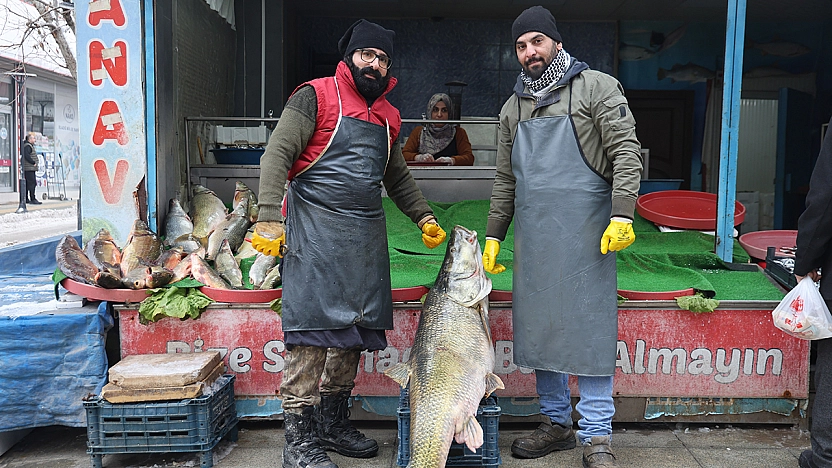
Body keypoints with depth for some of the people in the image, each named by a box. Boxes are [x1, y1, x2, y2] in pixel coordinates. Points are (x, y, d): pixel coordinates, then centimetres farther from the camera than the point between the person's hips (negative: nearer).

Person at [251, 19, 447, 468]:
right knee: (310, 328, -9)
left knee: (353, 329, 8)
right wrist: (269, 218, -18)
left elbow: (398, 177, 31)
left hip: (366, 235, 7)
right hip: (316, 227, -7)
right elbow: (276, 155, -8)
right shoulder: (317, 95, -1)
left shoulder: (387, 116, 19)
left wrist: (422, 216, 22)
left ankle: (334, 423, 22)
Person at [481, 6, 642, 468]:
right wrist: (493, 236, 16)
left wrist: (621, 215, -17)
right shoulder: (513, 107, 16)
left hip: (585, 234, -5)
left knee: (591, 329, -2)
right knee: (538, 327, 8)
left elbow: (626, 151, -6)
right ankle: (556, 423, 23)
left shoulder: (597, 88, 1)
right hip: (533, 237, 5)